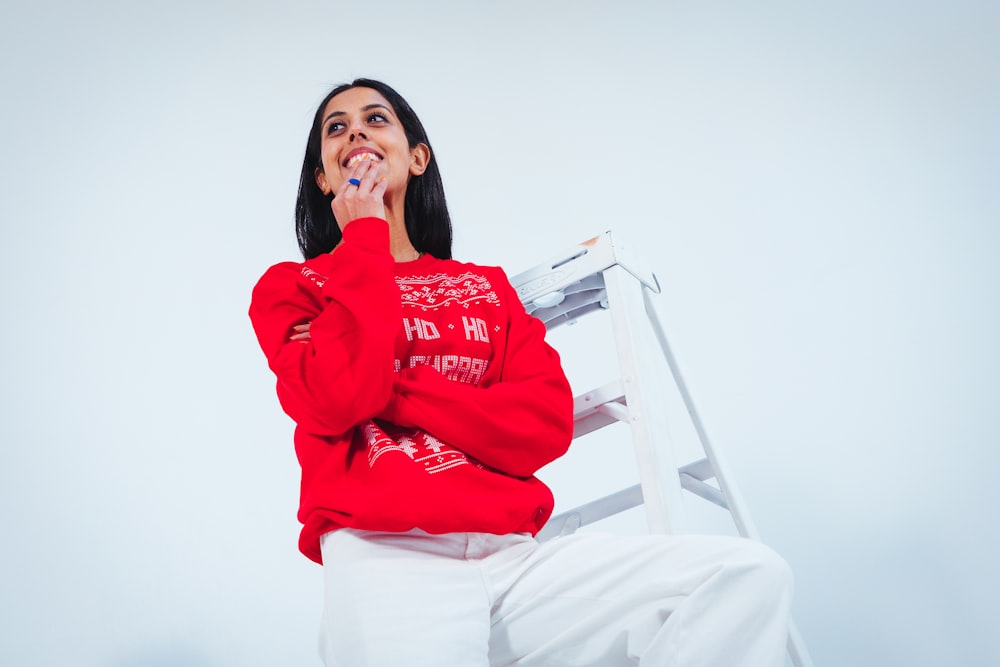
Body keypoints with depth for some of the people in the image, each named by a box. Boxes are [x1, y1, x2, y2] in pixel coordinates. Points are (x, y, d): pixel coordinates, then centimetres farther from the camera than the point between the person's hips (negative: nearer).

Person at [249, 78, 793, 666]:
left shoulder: (488, 286, 22)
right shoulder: (291, 287, 14)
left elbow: (549, 424, 5)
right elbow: (341, 401, -9)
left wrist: (394, 389, -4)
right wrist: (365, 239, 2)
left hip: (513, 555, 4)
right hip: (386, 557, -4)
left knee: (750, 575, -15)